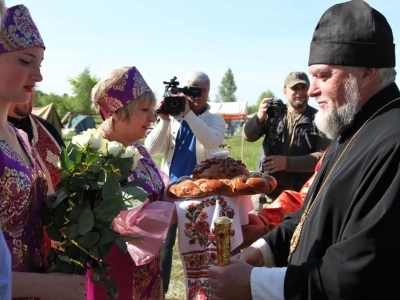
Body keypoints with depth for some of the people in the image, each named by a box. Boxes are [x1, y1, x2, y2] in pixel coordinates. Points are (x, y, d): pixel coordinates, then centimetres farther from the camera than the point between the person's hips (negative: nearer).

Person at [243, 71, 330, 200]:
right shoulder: (274, 113, 5)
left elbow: (324, 155, -12)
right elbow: (248, 136, -2)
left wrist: (288, 163, -21)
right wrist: (259, 118, -23)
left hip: (301, 193, -3)